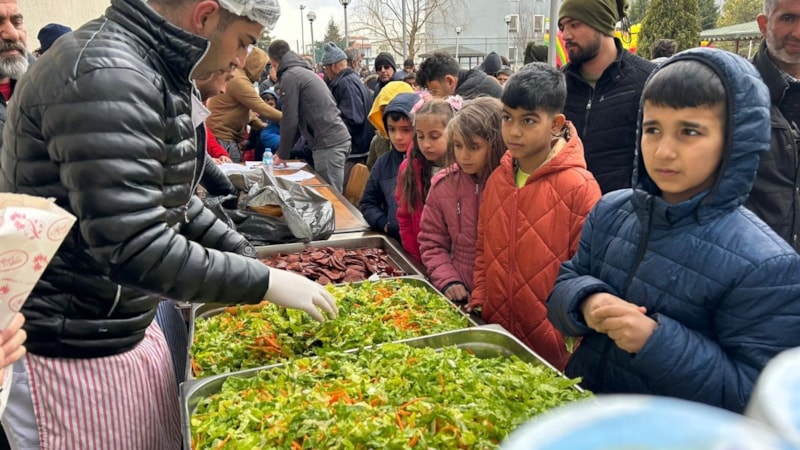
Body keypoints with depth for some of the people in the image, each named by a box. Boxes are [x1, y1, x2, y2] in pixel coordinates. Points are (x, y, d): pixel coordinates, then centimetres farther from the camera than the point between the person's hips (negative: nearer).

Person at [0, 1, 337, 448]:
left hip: (127, 324, 9)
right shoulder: (105, 78, -24)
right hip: (69, 351, -9)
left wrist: (251, 257, 10)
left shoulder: (153, 72, 8)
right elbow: (135, 248, -30)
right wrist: (265, 281, -20)